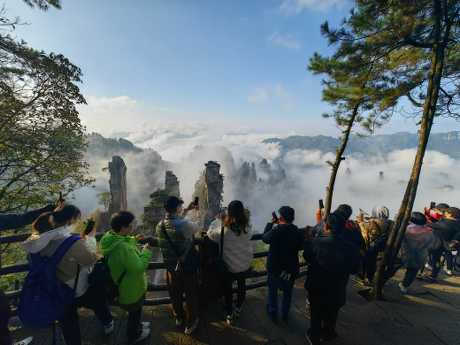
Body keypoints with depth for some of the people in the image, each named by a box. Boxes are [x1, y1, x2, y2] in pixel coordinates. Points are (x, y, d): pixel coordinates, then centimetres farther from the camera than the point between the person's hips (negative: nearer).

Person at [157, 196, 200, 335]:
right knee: (191, 295, 18)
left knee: (175, 294, 27)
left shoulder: (160, 225, -10)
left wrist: (187, 210, 10)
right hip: (187, 268, -5)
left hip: (171, 267, 6)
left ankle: (178, 318, 50)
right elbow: (197, 229, -11)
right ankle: (190, 324, 38)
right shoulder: (184, 225, -32)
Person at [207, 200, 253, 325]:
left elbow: (210, 233, -15)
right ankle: (238, 309, 50)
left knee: (228, 289, 20)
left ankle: (229, 315, 38)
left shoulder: (225, 230, -30)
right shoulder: (247, 228, -20)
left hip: (229, 266, -3)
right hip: (245, 264, 4)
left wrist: (219, 220, -7)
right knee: (242, 285, 27)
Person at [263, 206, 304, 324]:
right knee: (288, 292, 24)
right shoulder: (299, 232, -17)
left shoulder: (275, 231, -27)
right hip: (291, 267, 2)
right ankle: (285, 315, 40)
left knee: (273, 290, 21)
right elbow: (300, 247, 1)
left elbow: (264, 238, -7)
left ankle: (273, 314, 37)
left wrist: (270, 224, -1)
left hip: (274, 266, -2)